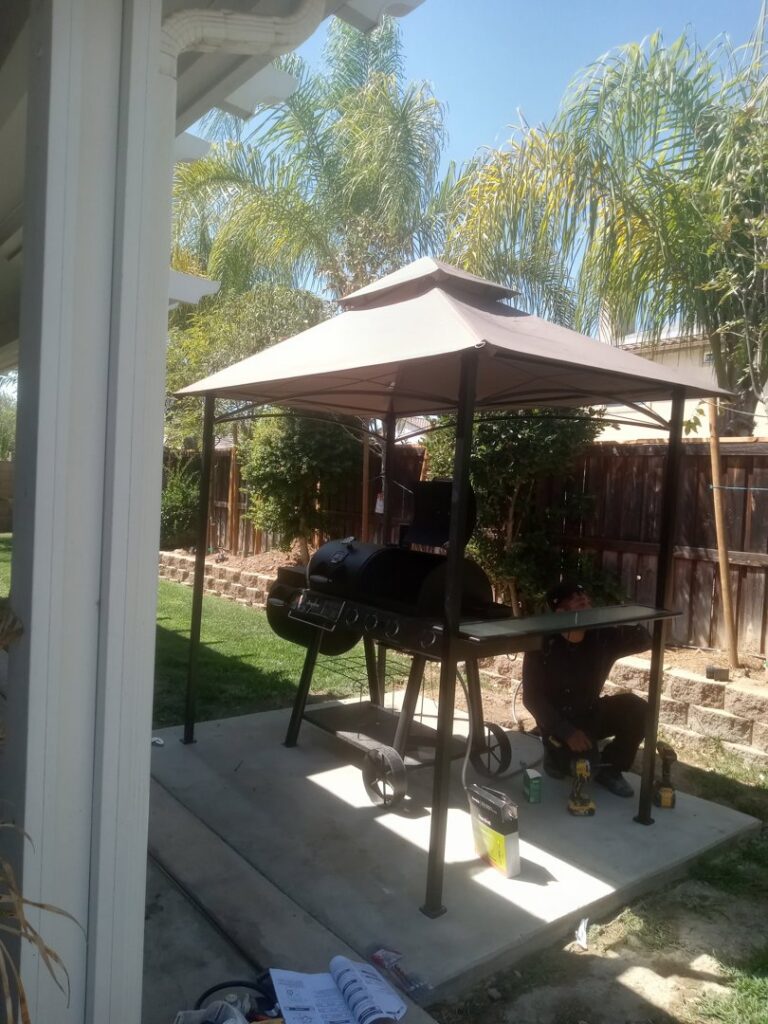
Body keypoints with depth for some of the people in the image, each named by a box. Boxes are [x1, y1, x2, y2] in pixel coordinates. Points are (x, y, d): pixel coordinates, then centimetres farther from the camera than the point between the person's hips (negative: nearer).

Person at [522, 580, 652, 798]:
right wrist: (567, 732, -28)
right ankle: (558, 755, 11)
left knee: (636, 709, -18)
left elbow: (644, 641, -11)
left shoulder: (602, 637, -9)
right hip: (558, 720, -4)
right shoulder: (542, 646, -22)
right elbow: (532, 698, -21)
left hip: (591, 713, 5)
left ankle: (609, 769, 1)